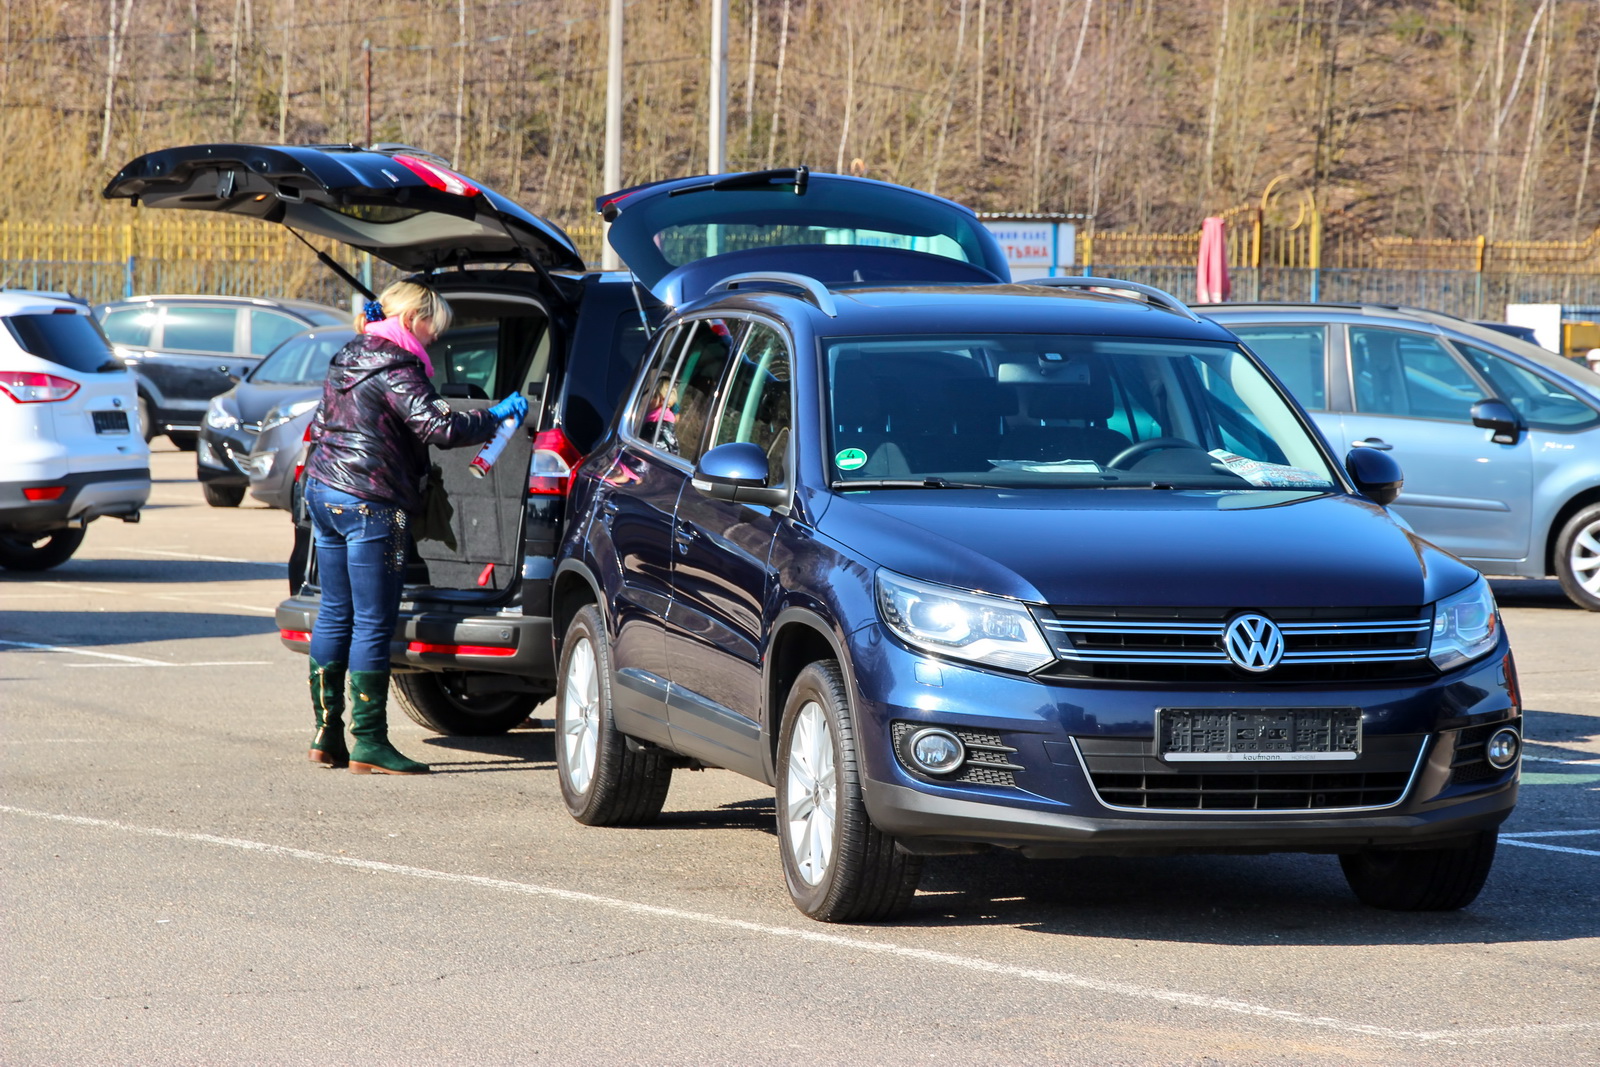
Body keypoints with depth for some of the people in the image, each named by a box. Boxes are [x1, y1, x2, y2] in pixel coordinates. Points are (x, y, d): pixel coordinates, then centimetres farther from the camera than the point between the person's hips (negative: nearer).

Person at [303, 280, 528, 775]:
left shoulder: (347, 359, 15)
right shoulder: (396, 369, -14)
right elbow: (439, 427, -22)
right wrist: (496, 416, -11)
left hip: (323, 492, 10)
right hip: (370, 503, -10)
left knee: (335, 614, 13)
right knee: (373, 623, -6)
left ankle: (326, 735, 15)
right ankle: (369, 744, -6)